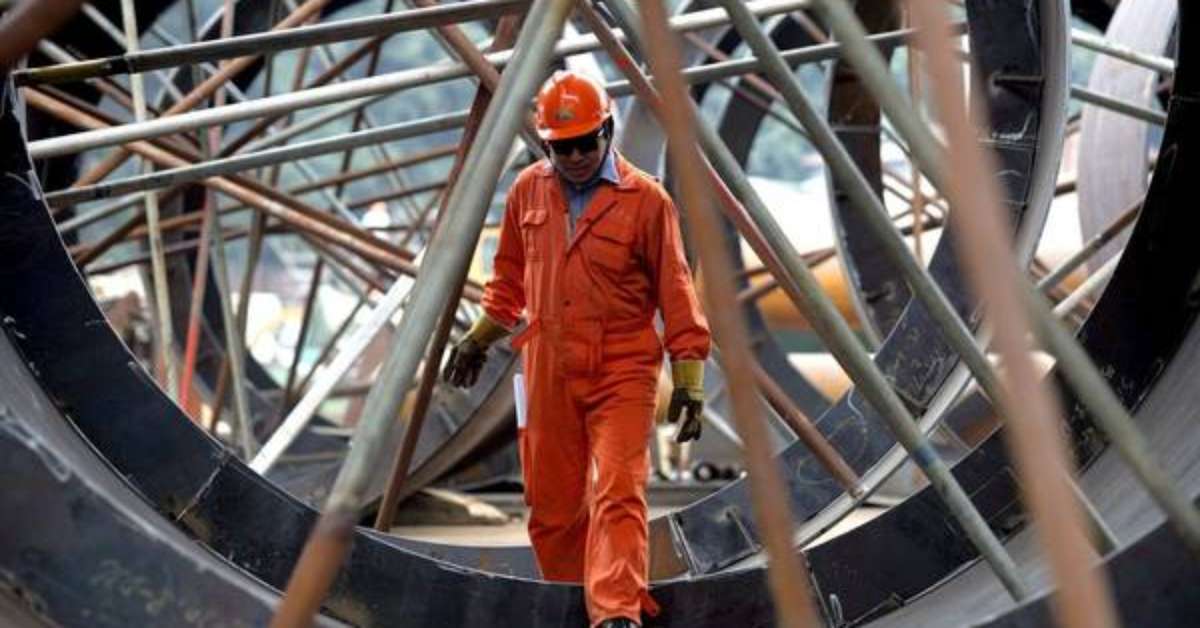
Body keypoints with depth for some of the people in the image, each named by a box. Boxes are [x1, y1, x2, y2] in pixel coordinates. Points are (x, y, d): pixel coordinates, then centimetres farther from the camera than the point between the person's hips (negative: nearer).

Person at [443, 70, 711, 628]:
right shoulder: (528, 191, 6)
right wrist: (479, 338, 27)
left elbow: (674, 291, -2)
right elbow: (510, 275, 22)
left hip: (622, 374, -4)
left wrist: (689, 378, -4)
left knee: (618, 496, -15)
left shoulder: (646, 200, -6)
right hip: (547, 374, 4)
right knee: (552, 505, 10)